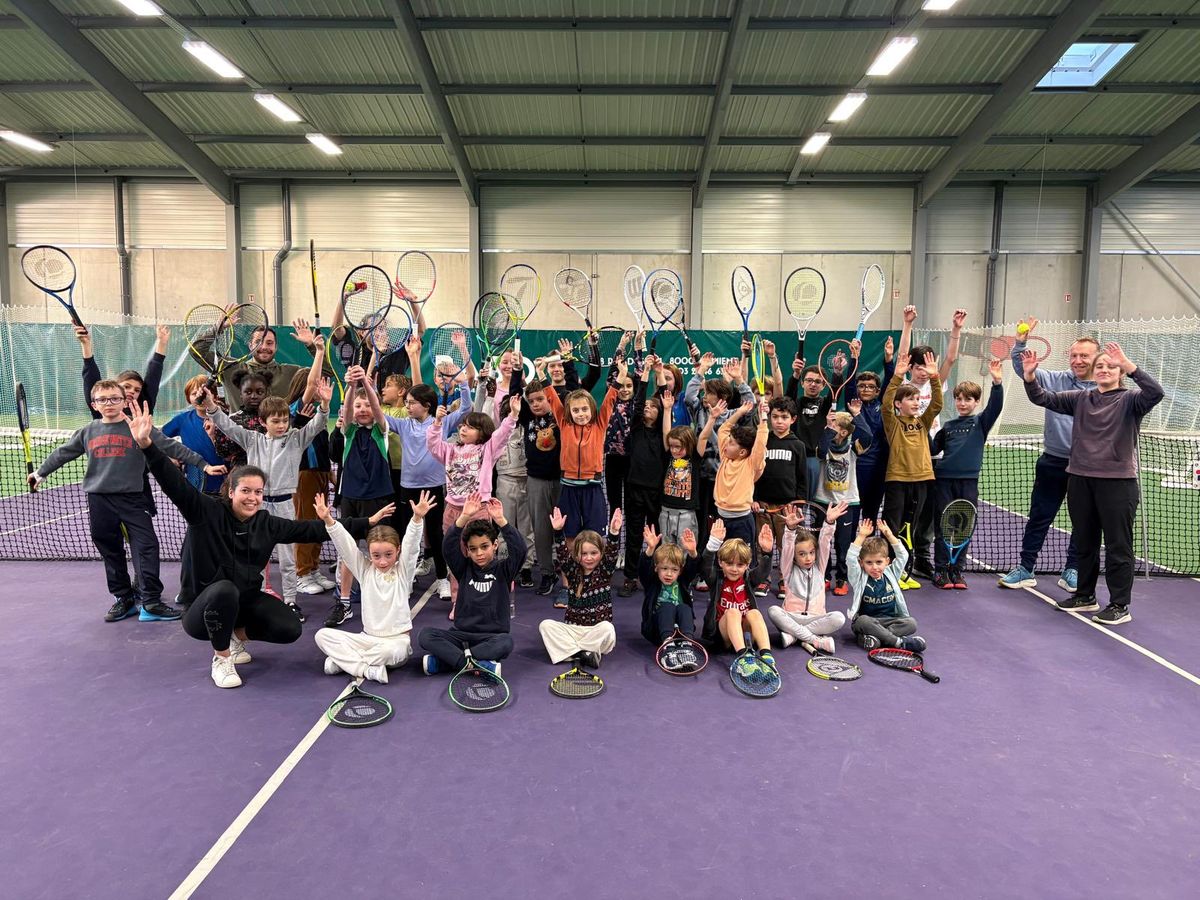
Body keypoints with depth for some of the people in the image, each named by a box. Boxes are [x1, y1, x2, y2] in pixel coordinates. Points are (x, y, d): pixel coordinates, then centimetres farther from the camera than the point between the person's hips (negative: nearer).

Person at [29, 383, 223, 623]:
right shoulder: (87, 432, 10)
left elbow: (172, 447, -3)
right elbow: (62, 453, 25)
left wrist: (204, 465, -7)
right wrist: (40, 472, 34)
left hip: (133, 498, -3)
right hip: (99, 501, 4)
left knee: (146, 547, -10)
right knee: (111, 552, 10)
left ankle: (151, 601, -6)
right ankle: (123, 598, 22)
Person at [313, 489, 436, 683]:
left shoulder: (403, 571, -3)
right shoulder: (365, 570, 4)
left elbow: (412, 544, -19)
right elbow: (345, 545, -5)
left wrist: (417, 518, -36)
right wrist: (328, 520, -18)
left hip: (396, 640, -4)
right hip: (368, 638, 4)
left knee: (391, 651, -38)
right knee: (322, 635, -11)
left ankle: (343, 660, -13)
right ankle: (367, 669, -21)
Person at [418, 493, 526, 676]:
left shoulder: (503, 570, -1)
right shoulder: (464, 569, 4)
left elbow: (519, 550, -19)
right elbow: (449, 547, -13)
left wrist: (500, 520, -30)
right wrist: (464, 518, -27)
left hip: (492, 636, -2)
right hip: (461, 634, 2)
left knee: (506, 642, -35)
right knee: (425, 635, -21)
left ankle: (440, 661, -26)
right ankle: (481, 664, -30)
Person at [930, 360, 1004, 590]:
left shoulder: (981, 422, 7)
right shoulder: (948, 426, 13)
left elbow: (995, 406, -11)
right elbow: (933, 449, 17)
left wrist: (997, 382, -25)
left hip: (968, 481, -1)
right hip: (944, 479, 1)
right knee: (943, 527, 3)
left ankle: (956, 571, 14)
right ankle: (941, 570, 9)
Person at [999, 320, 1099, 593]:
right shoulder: (1055, 380, 1)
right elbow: (1022, 367, -5)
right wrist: (1020, 343, -19)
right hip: (1053, 463, 0)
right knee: (1039, 517, 6)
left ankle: (1072, 571, 27)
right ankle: (1025, 569, 15)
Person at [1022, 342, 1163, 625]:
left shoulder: (1130, 400, -3)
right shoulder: (1080, 399, 9)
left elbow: (1155, 393, -23)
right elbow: (1043, 398, 5)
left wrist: (1129, 365, -32)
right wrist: (1030, 375, -12)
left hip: (1117, 482, -5)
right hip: (1080, 481, 5)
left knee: (1118, 546, 2)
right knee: (1085, 543, 16)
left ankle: (1120, 606, 13)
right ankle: (1085, 596, 30)